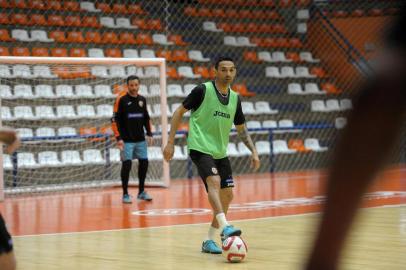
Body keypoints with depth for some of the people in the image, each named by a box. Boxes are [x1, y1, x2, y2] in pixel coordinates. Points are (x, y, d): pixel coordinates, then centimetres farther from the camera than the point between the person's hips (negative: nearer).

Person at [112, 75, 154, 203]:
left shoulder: (142, 99, 8)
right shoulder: (121, 99, -8)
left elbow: (146, 118, 19)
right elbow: (115, 120, -9)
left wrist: (149, 134, 10)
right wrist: (118, 138, -15)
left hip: (140, 139, 5)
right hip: (126, 140, -5)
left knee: (144, 163, 6)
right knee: (127, 164, -7)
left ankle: (141, 192, 20)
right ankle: (125, 194, 4)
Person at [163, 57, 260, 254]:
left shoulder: (235, 98, 9)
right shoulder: (203, 90, -9)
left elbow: (241, 129, 18)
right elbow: (179, 112, -4)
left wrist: (253, 151, 6)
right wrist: (170, 143, -8)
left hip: (220, 152, 7)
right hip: (200, 148, -7)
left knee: (227, 194, 3)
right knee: (214, 181, -29)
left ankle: (209, 240, 13)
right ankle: (225, 227, -42)